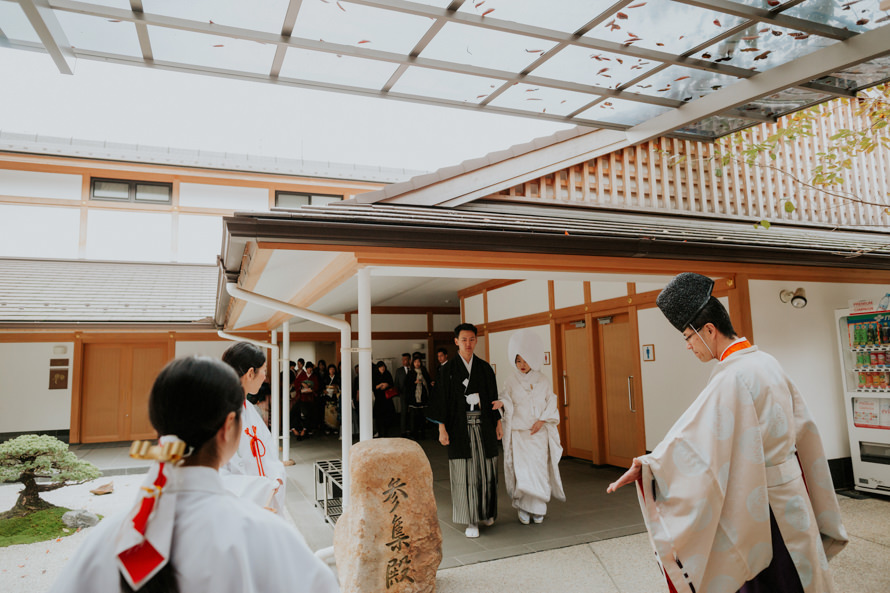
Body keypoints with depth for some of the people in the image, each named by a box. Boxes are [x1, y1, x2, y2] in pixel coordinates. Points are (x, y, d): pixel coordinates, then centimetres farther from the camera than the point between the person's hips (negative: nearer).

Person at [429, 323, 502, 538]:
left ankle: (485, 510, 30)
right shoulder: (447, 370, -1)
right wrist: (442, 429, -8)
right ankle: (471, 520, 7)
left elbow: (493, 397, 10)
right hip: (460, 428, -3)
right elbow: (442, 400, -3)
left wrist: (498, 423, 7)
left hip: (484, 426, 3)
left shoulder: (485, 368, 6)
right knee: (465, 473, -2)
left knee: (485, 469, 8)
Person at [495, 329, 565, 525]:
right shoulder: (512, 380, 1)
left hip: (540, 432, 1)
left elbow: (551, 401, 6)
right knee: (522, 470, -6)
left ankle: (539, 508, 14)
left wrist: (542, 420, -6)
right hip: (519, 432, -1)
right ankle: (523, 508, 8)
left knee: (540, 468, 1)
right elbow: (507, 399, -1)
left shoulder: (542, 379, 4)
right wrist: (501, 403, -25)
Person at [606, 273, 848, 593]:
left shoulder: (734, 377, -24)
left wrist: (646, 465, -30)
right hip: (787, 490, 9)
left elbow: (696, 435, -31)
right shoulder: (766, 362, 5)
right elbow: (802, 425, 15)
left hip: (763, 501, -9)